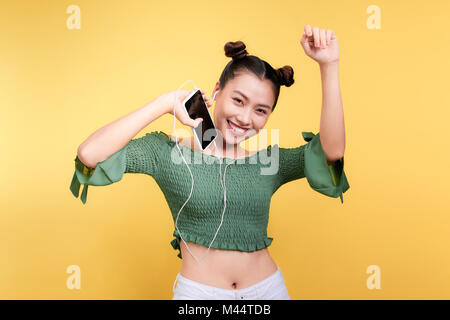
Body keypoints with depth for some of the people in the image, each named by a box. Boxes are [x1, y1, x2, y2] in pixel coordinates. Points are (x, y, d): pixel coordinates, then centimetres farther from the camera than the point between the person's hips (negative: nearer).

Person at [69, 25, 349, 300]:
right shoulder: (169, 152, -9)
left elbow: (332, 151, -14)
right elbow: (90, 154, -20)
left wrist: (328, 66, -18)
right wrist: (167, 103, -17)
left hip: (269, 289, 3)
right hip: (197, 290, -2)